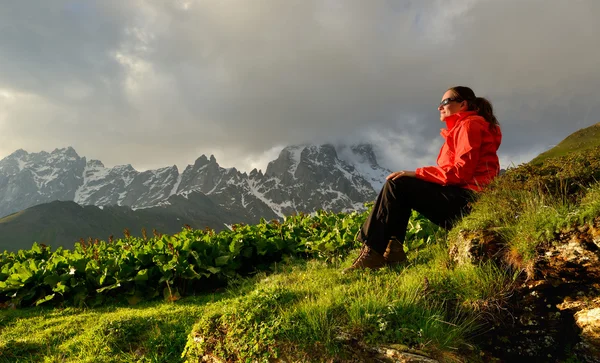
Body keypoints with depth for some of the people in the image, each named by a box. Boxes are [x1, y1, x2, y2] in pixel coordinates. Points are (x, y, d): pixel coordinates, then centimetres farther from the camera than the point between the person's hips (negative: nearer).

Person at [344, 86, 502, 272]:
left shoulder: (469, 125, -4)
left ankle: (372, 253, -14)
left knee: (396, 184, -15)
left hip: (468, 198, -10)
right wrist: (416, 176, 5)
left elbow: (461, 172, -16)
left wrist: (416, 173, -14)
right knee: (401, 186, 7)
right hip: (460, 197, 10)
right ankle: (393, 249, -6)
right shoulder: (461, 128, 25)